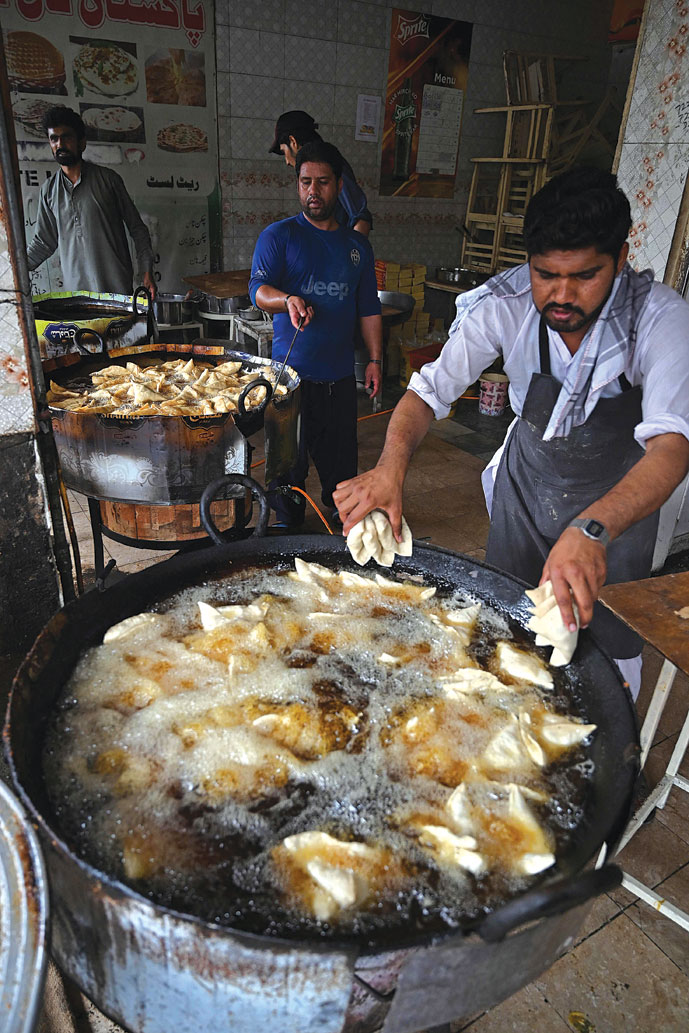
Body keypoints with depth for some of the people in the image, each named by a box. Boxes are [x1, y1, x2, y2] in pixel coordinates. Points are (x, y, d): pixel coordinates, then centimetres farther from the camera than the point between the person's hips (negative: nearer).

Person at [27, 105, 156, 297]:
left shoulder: (107, 179, 2)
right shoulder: (49, 190, 10)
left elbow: (136, 227, 4)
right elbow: (44, 241, 15)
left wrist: (146, 270, -5)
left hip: (116, 284, -2)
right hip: (75, 287, 2)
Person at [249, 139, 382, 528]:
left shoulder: (357, 245, 14)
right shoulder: (279, 236, 2)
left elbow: (369, 309, 18)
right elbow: (258, 288, -11)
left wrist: (375, 359, 10)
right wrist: (287, 300, -33)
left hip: (340, 374, 4)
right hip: (291, 369, -3)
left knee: (341, 459, 11)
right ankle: (288, 531, 19)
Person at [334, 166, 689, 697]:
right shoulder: (504, 304, -25)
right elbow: (432, 386, -24)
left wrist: (592, 529, -60)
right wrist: (391, 465, -45)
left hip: (622, 496, -2)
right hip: (528, 476, 2)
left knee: (608, 653, 5)